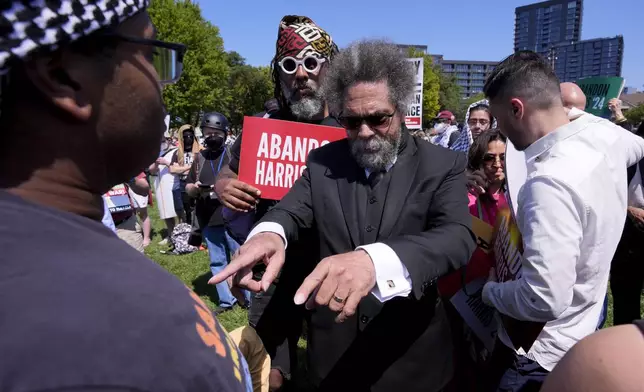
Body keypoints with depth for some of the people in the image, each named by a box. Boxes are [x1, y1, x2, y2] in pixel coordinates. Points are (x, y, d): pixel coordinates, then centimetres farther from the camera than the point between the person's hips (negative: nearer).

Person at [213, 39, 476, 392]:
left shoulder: (443, 166, -9)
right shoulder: (322, 162, 0)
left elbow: (457, 237, -24)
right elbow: (290, 212, -12)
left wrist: (375, 260, -44)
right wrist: (269, 233, -38)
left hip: (411, 360, -1)